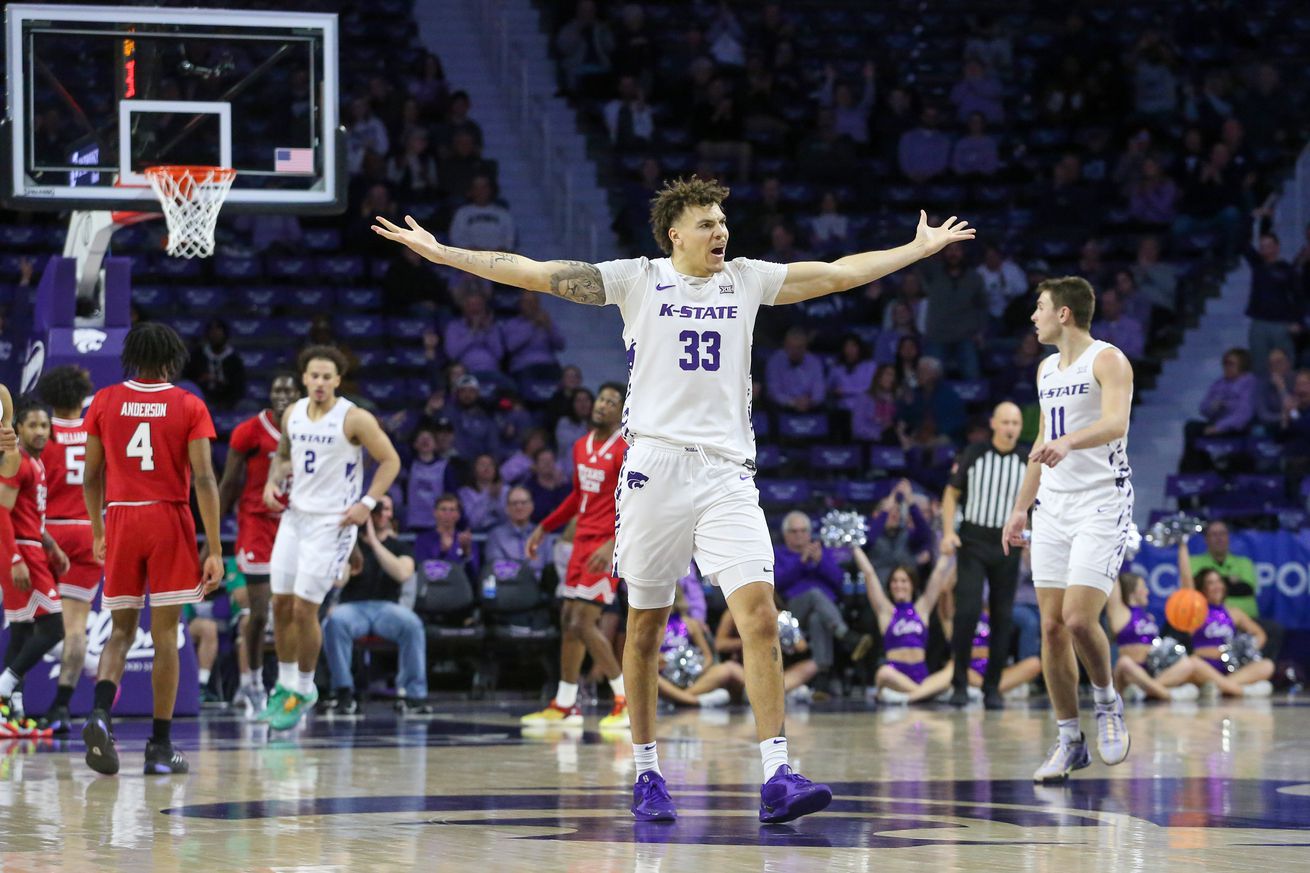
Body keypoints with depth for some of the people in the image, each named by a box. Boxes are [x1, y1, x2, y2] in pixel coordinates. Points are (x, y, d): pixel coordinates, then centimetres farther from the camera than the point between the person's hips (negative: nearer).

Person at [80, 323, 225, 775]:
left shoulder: (105, 401, 3)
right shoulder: (189, 406, -2)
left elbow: (91, 475, 7)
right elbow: (204, 479, -8)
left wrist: (98, 532, 20)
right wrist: (215, 549, -7)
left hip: (120, 518, 2)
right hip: (170, 521, -2)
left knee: (121, 631, 11)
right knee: (165, 635, 4)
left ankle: (100, 712, -16)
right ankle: (160, 746, 5)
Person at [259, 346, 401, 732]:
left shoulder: (354, 419, -12)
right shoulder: (292, 414, 5)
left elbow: (390, 461, -6)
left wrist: (368, 503, -15)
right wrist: (273, 480, 2)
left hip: (332, 522, -6)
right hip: (295, 515, 6)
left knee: (304, 609, -8)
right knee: (281, 604, 6)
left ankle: (305, 690, 8)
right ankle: (285, 685, 21)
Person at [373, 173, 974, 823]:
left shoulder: (748, 280, 12)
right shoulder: (637, 280, 4)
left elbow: (840, 273, 20)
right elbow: (532, 272, 3)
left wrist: (920, 248, 24)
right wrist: (441, 253, 0)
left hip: (726, 471, 1)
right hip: (656, 465, -1)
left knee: (758, 611, -13)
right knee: (645, 624, 4)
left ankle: (777, 777, -17)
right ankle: (646, 774, 17)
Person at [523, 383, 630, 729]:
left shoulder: (626, 451, -13)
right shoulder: (581, 447, 12)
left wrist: (614, 544, -31)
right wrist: (544, 528, 21)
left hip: (607, 546, -9)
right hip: (583, 541, 9)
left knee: (584, 622, -14)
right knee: (569, 619, 11)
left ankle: (628, 701, -7)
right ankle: (565, 704, 19)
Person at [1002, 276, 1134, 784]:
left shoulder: (1107, 361, -9)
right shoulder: (1047, 369, 16)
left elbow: (1116, 423, -27)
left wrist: (1069, 441, -45)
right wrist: (1021, 508, 24)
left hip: (1102, 503, -7)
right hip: (1054, 508, 7)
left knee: (1079, 619, -18)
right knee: (1051, 626, 1)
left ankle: (1107, 702, 9)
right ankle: (1069, 741, 9)